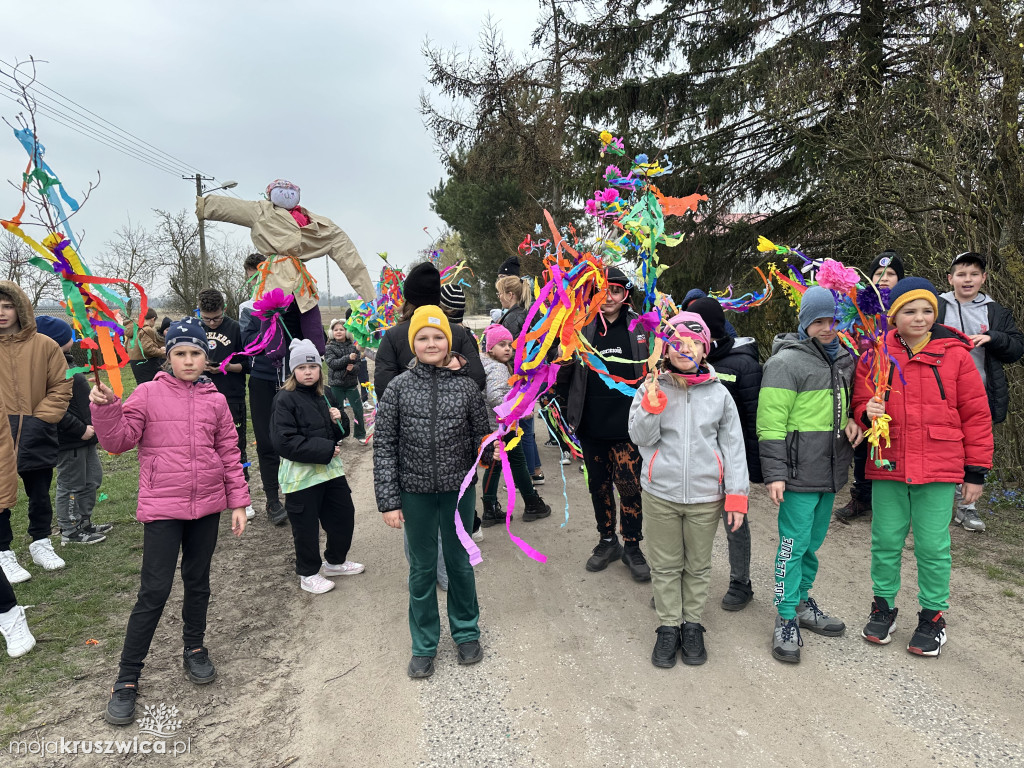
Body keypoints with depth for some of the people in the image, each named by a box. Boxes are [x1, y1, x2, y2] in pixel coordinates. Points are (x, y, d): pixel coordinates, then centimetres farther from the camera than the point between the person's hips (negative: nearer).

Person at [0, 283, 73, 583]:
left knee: (40, 494, 16)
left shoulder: (44, 345, -2)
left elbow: (61, 387, 0)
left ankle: (41, 543, 34)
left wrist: (41, 418, -8)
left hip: (35, 438, 1)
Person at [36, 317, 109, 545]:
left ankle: (84, 522, 32)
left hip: (83, 435, 10)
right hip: (67, 441, -10)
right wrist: (80, 429, -21)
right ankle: (70, 532, 18)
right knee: (71, 486, 4)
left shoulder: (65, 360, 13)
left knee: (92, 480, 19)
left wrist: (89, 424, 16)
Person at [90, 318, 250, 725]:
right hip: (162, 508, -3)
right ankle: (127, 678, 13)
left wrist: (238, 502, 5)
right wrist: (105, 408, -24)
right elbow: (119, 440, -7)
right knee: (155, 590, -3)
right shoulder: (149, 394, -3)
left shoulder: (215, 400, 4)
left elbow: (229, 454, 7)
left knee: (198, 582, 16)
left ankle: (194, 649, 37)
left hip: (206, 506, 3)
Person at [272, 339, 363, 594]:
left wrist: (338, 421, -4)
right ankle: (308, 574, 26)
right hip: (300, 474, -7)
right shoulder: (285, 400, -13)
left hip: (330, 468, 7)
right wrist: (324, 449, -21)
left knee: (344, 514, 15)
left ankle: (335, 561, 37)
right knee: (306, 525, 6)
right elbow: (285, 443, -21)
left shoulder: (326, 395, 8)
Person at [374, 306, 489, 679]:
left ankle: (466, 633, 37)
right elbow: (384, 447, -5)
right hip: (416, 491, 0)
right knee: (422, 568, 13)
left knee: (460, 562, 16)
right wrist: (388, 500, -8)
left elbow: (482, 438, 2)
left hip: (458, 489, 1)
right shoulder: (398, 388, -6)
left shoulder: (466, 386, -4)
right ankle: (424, 645, 31)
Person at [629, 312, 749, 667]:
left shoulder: (719, 394, 0)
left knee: (698, 566, 15)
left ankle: (692, 625, 32)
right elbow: (641, 438, -7)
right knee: (665, 566, 11)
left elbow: (734, 447, 2)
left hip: (706, 496, 1)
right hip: (660, 494, 0)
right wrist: (652, 402, -22)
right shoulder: (651, 388, -2)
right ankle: (669, 627, 27)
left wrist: (736, 496, -3)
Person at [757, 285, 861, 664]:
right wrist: (774, 473, -18)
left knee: (813, 542, 17)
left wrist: (853, 420, 7)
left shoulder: (843, 358, 13)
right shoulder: (786, 362, -11)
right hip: (800, 474, -7)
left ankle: (802, 602, 33)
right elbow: (771, 423, -14)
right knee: (794, 544, -2)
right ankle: (786, 619, 9)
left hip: (831, 471, 7)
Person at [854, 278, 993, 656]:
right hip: (887, 467, 1)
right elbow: (859, 404, 11)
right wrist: (867, 412, -14)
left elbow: (976, 414, 2)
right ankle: (883, 606, 30)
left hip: (938, 469, -1)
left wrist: (976, 471, 2)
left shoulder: (954, 353, -2)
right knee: (886, 541, 10)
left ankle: (932, 616, 26)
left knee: (932, 547, 6)